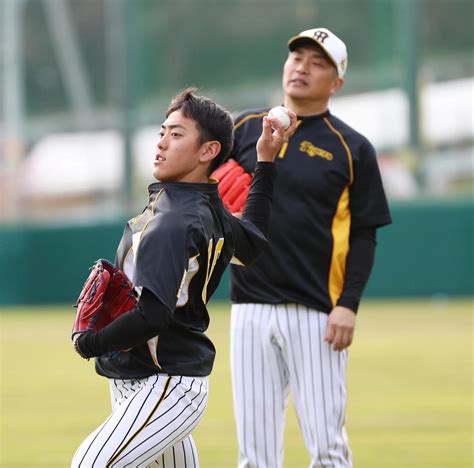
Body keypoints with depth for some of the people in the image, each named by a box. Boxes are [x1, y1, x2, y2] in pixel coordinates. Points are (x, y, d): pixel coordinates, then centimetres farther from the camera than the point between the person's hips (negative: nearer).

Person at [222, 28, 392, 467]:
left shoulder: (352, 149, 3)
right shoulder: (245, 128, 11)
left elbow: (363, 235, 0)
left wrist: (348, 305, -10)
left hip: (316, 315, -3)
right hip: (250, 310, 3)